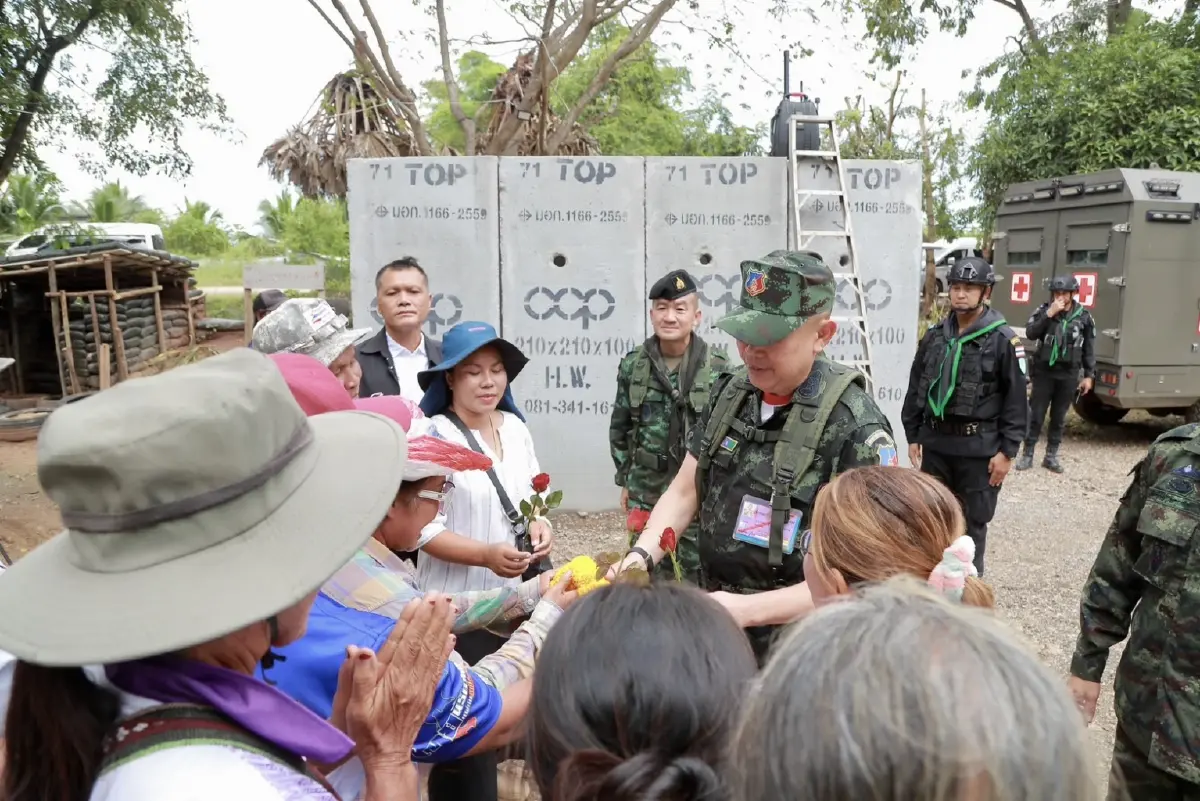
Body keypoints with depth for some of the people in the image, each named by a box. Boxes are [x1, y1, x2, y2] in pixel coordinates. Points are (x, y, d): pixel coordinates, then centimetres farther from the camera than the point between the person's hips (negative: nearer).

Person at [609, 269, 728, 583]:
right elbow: (620, 428, 10)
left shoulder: (718, 369, -7)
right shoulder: (633, 365, 2)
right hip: (645, 492, 3)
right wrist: (625, 479, 10)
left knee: (697, 575, 8)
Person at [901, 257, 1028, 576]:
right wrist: (913, 435, 9)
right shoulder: (934, 335, 7)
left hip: (979, 446, -4)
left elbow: (1016, 400, -8)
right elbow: (916, 388, 12)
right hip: (935, 442, 4)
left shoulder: (1003, 339, -7)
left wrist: (1007, 451, -11)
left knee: (972, 523, 6)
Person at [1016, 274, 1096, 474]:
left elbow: (1089, 349, 6)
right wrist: (1049, 314, -23)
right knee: (1036, 415, 1)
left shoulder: (1084, 316, 2)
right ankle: (1027, 455, 8)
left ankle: (1051, 456, 18)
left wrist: (1089, 375, 3)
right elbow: (1030, 333, -15)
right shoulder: (1044, 310, -1)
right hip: (1044, 371, -1)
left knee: (1059, 417, 9)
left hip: (1068, 375, 1)